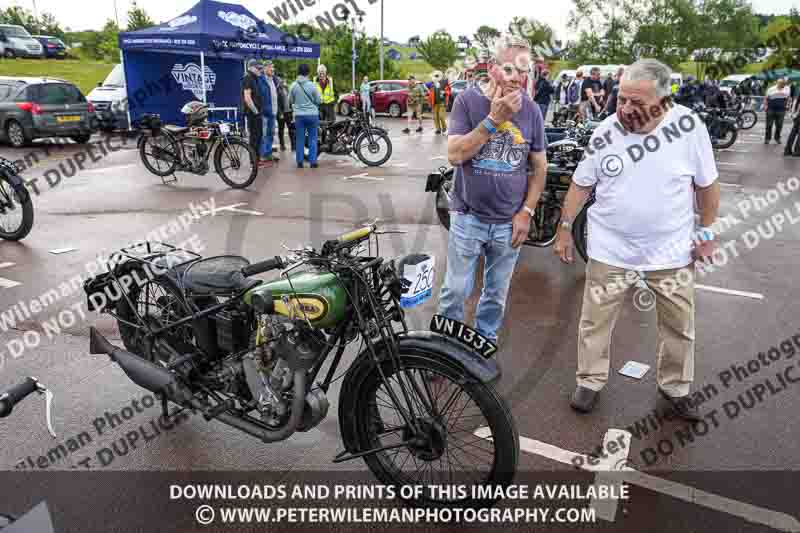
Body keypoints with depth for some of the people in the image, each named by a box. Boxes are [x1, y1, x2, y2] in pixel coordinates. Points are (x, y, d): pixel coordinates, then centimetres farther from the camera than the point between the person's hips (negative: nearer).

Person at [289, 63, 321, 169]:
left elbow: (290, 100, 6)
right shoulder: (312, 85, -9)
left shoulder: (293, 85, -3)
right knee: (312, 139, 6)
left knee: (299, 139, 8)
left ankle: (299, 162, 9)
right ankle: (313, 161, 5)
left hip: (299, 115, 2)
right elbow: (319, 100, -3)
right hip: (312, 114, -2)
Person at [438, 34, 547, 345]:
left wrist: (526, 212, -3)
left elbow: (539, 167, 5)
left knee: (497, 295, 16)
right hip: (468, 217, -2)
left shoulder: (531, 110, 0)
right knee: (456, 292, 8)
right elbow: (455, 155, -17)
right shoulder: (468, 101, -7)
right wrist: (494, 118, -23)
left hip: (510, 223, 3)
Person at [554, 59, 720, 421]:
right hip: (611, 251, 0)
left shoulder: (689, 127, -11)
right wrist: (564, 228, 2)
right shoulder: (605, 132, -10)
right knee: (594, 322, 8)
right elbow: (581, 184, 1)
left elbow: (706, 184, 1)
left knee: (679, 326, 15)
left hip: (672, 252, 1)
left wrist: (706, 232, 3)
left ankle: (675, 387, 37)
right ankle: (590, 381, 29)